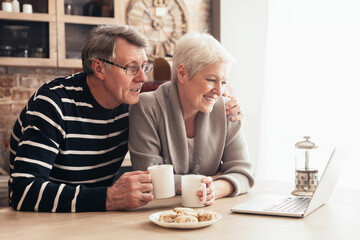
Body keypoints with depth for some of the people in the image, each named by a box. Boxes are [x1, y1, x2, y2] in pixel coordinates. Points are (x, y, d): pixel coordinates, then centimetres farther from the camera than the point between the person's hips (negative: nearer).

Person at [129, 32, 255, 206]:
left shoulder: (225, 110, -1)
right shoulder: (147, 108, -12)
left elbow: (241, 172, -2)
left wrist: (214, 189, -24)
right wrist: (211, 180, -12)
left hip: (208, 212, 3)